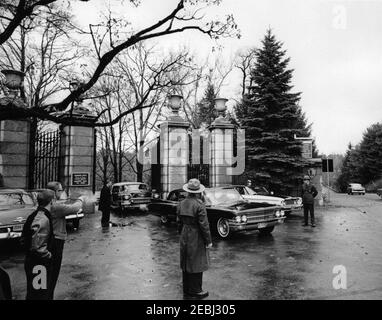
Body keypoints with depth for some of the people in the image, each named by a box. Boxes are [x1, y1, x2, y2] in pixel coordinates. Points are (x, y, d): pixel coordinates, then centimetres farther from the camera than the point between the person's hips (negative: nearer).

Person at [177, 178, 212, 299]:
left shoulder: (181, 204, 2)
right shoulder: (199, 205, -20)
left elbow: (179, 222, 9)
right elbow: (204, 225, -18)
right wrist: (208, 241, -9)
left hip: (184, 238, 7)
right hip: (196, 239, -7)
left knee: (186, 264, 16)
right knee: (196, 265, 6)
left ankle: (186, 290, 28)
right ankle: (195, 291, 16)